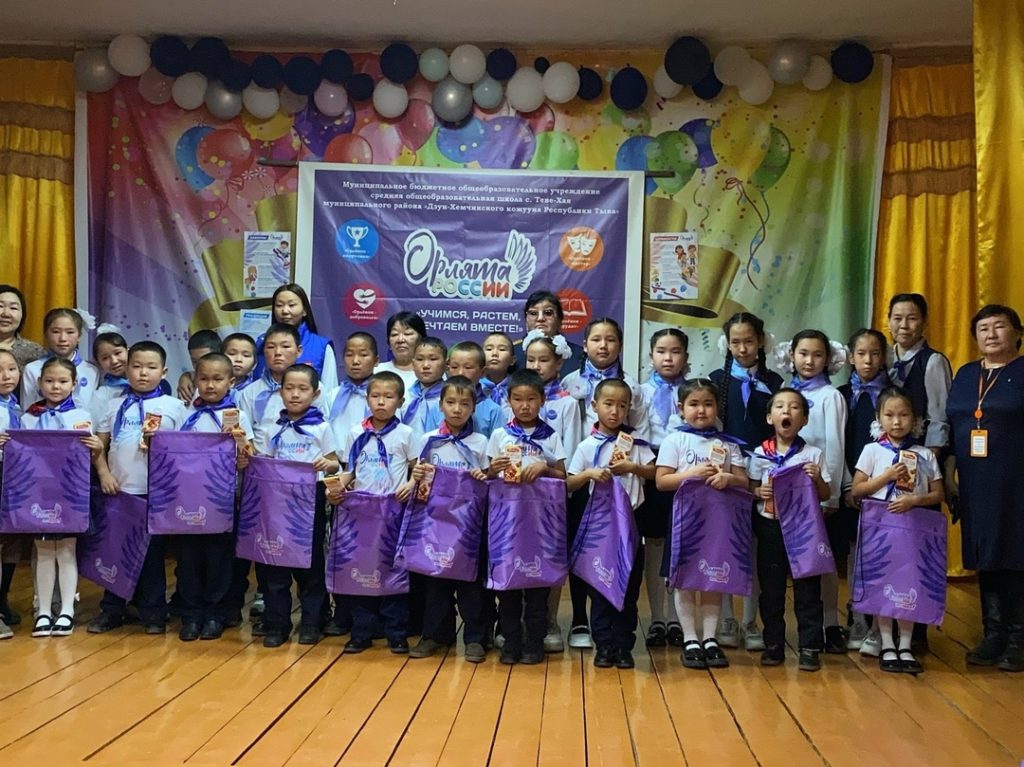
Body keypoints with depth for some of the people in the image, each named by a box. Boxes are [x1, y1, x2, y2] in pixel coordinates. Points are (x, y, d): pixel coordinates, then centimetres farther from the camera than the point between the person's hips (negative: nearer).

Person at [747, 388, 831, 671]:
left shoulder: (813, 454, -1)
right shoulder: (760, 454, 1)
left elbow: (826, 495, 3)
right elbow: (751, 487, 10)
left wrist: (817, 479, -16)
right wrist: (759, 492, -11)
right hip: (769, 527, 1)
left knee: (807, 589, 3)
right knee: (770, 587, 9)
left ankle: (810, 647, 12)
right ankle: (773, 645, 20)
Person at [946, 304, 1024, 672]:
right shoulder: (965, 374, 12)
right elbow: (951, 428, 14)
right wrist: (949, 477, 8)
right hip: (975, 486, 5)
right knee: (985, 559, 8)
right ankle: (993, 635, 18)